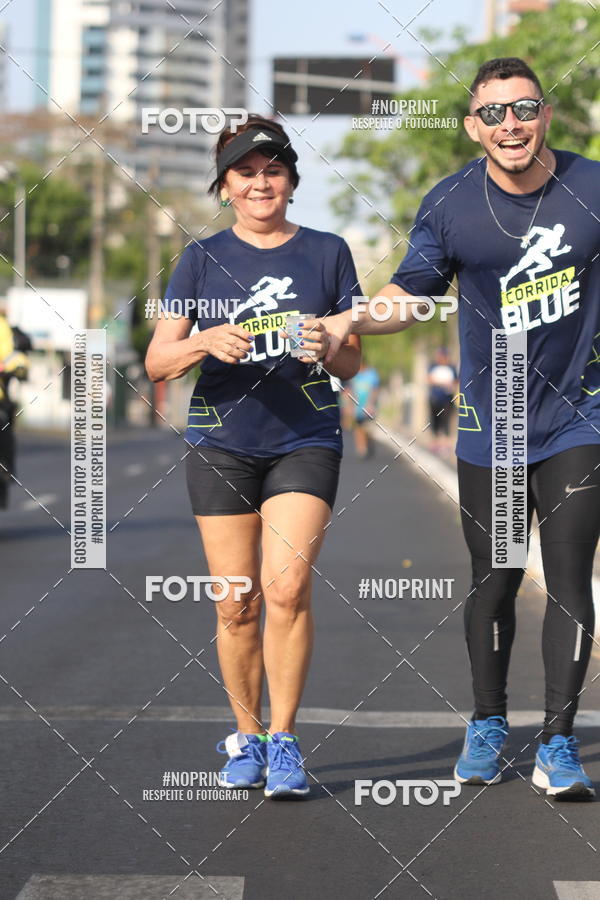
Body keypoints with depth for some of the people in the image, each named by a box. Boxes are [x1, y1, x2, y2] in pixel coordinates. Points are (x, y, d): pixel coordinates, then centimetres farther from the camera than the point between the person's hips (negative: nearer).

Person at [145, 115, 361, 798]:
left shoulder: (327, 252, 6)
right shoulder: (203, 260, 5)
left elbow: (351, 364, 7)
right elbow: (156, 362, 0)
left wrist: (326, 348, -16)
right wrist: (206, 341, -20)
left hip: (305, 440, -1)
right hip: (221, 444, 1)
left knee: (287, 587, -16)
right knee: (236, 604, 1)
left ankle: (283, 740, -5)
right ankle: (246, 735, 19)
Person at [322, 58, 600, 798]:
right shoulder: (450, 204, -6)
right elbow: (411, 294, 0)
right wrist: (347, 320, -17)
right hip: (489, 425, 1)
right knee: (492, 583, 10)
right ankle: (487, 725, 30)